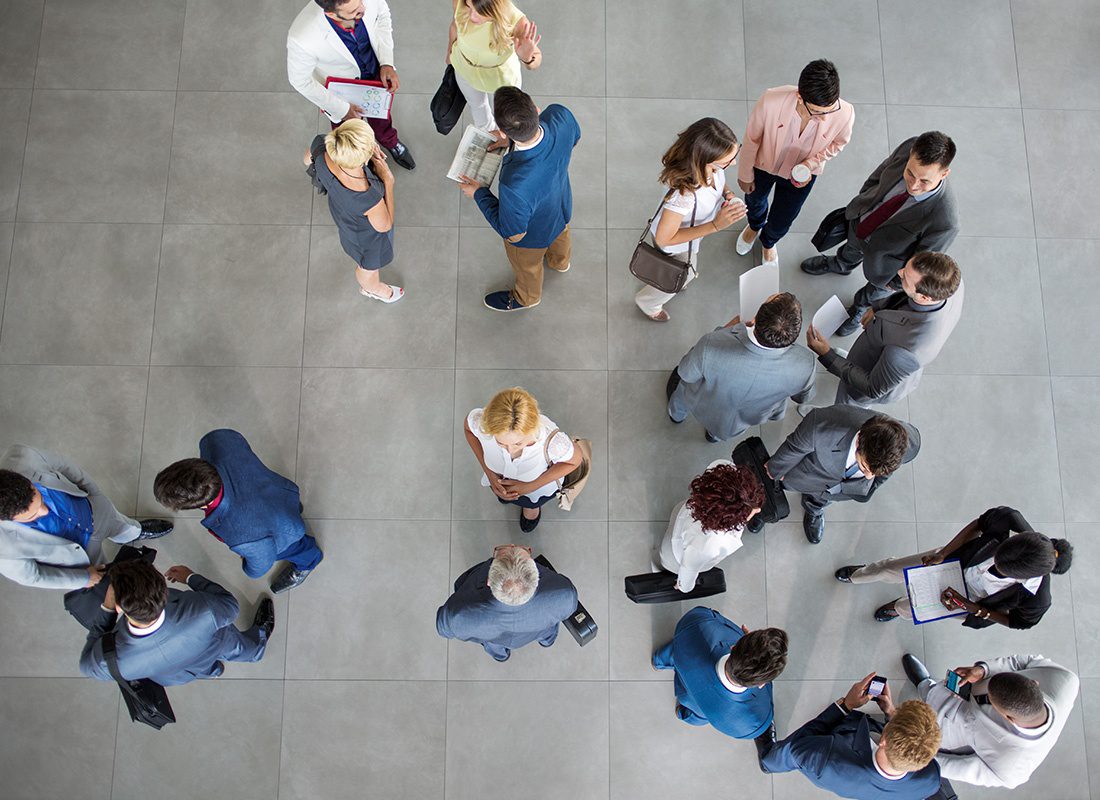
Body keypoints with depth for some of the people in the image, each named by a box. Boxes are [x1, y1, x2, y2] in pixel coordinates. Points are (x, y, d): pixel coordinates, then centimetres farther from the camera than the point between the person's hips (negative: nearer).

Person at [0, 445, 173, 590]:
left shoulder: (21, 457, -39)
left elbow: (62, 465, -15)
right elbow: (30, 575, -20)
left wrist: (96, 493, 1)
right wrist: (83, 579, -11)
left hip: (91, 511, 3)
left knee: (119, 526, 34)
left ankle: (135, 532, 69)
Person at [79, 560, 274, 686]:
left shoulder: (110, 660, -44)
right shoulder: (202, 613, -48)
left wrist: (106, 609, -19)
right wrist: (191, 577, -9)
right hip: (216, 647, 0)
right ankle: (259, 638, 67)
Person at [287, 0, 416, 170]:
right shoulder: (302, 38, -43)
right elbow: (300, 80, -23)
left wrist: (387, 63, -18)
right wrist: (341, 109, -17)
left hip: (375, 70, 3)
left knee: (380, 115, 34)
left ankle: (390, 141, 69)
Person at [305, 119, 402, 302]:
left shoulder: (320, 147, -36)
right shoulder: (369, 199, -49)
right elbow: (384, 226, -25)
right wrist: (388, 181, -25)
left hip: (340, 211, 5)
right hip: (367, 234, -5)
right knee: (369, 266, 33)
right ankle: (372, 288, 66)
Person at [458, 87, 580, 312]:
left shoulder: (514, 184, -50)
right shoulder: (560, 116, -35)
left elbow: (514, 234, -28)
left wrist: (479, 193, -18)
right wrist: (514, 141, -8)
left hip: (533, 236, -5)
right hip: (561, 204, 5)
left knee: (527, 266, 31)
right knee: (560, 236, 40)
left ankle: (526, 298, 65)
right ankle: (560, 261, 75)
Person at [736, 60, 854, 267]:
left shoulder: (844, 113, -36)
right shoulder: (771, 101, -41)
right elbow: (752, 138, -20)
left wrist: (811, 163, -27)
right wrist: (745, 174, -5)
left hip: (801, 174, 1)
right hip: (763, 164, -1)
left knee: (781, 223, 22)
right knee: (754, 200, 31)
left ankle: (768, 242, 61)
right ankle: (755, 227, 69)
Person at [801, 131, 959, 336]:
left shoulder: (944, 222, -46)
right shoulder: (909, 148, -34)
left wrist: (897, 282, -8)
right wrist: (862, 200, 6)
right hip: (860, 221, 4)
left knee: (878, 288, 31)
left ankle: (862, 308, 66)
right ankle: (841, 264, 75)